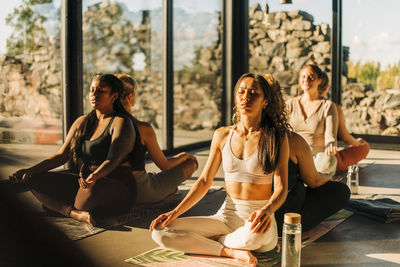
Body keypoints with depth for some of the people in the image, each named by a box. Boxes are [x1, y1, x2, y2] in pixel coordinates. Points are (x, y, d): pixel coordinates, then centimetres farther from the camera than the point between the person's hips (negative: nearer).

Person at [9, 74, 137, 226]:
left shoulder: (121, 123, -7)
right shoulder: (82, 122, 15)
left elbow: (113, 161, -21)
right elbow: (62, 155, 12)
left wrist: (95, 176, -43)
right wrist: (30, 170, -2)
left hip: (118, 191, -8)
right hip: (85, 183, 8)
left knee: (95, 187, -43)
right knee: (34, 179, -5)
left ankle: (56, 207, -12)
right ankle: (77, 214, -26)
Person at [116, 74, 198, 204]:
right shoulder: (143, 129, -20)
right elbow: (164, 165, -7)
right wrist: (183, 156, 12)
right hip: (141, 192, -6)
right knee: (191, 162, 14)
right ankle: (169, 190, 38)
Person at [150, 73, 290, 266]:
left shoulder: (276, 138, -4)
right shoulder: (222, 135, 6)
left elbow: (281, 188, -10)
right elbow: (204, 181, 9)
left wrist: (267, 210, -33)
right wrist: (175, 212, -4)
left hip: (256, 219, -3)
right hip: (227, 216, 3)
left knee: (256, 233, -42)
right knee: (160, 231, -15)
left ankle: (212, 242, -9)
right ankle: (230, 251, -18)